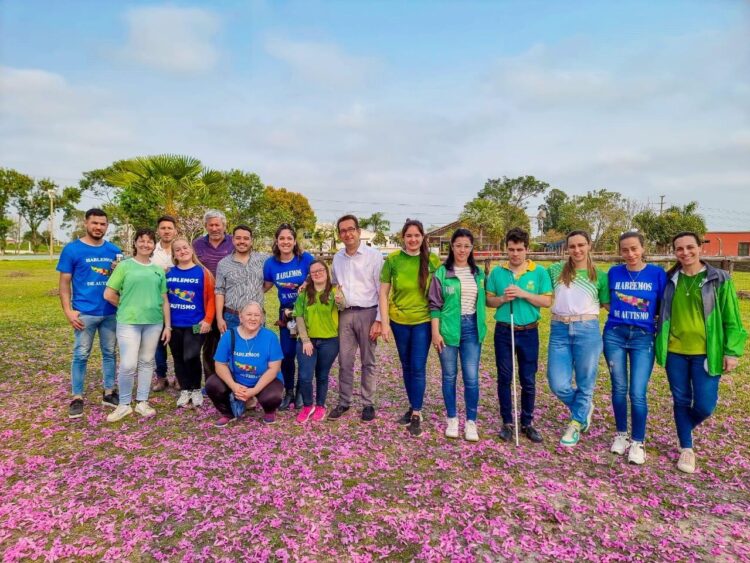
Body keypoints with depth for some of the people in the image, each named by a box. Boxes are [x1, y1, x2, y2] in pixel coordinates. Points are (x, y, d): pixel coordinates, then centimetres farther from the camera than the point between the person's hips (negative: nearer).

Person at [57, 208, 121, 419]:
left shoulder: (114, 250, 7)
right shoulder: (72, 249, -3)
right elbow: (64, 282, -3)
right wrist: (68, 311, -11)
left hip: (111, 312, 4)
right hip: (85, 313, -3)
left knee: (109, 353, 11)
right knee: (81, 356, 4)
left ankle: (108, 393, 23)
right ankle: (77, 398, 16)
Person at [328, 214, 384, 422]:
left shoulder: (374, 256, -6)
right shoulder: (337, 257, 9)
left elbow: (382, 291, -7)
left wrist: (379, 320, -11)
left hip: (367, 313, -4)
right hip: (344, 314, 4)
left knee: (368, 362, 8)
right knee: (344, 361, 9)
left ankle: (368, 404, 20)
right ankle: (344, 402, 23)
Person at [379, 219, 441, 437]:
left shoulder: (433, 260, -6)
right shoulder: (392, 259, -5)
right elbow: (383, 293, -1)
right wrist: (384, 323, -5)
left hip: (423, 321, -2)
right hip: (399, 321, 2)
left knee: (418, 368, 0)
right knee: (406, 367, 14)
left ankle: (417, 414, 15)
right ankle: (413, 407, 31)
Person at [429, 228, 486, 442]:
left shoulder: (478, 274, 8)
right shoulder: (442, 273, -4)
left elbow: (482, 302, 14)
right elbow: (435, 304, -4)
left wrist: (481, 328, 9)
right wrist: (435, 332, -9)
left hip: (471, 328, 2)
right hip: (448, 328, -2)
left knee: (471, 377, 2)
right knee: (449, 376, 9)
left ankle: (471, 422, 17)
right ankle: (452, 419, 25)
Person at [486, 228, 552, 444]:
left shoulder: (539, 271, -3)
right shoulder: (497, 272, 1)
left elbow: (547, 301, -5)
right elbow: (488, 300, 4)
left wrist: (523, 294, -18)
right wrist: (502, 299, -16)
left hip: (529, 332, -1)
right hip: (503, 331, 1)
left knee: (528, 380, 9)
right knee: (504, 378, 8)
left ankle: (527, 423, 25)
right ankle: (507, 423, 22)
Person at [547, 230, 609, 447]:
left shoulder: (600, 276, 5)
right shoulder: (555, 270, 6)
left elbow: (609, 305, 10)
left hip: (587, 330, -1)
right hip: (559, 330, 1)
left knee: (585, 383, 8)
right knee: (558, 384, -1)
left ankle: (575, 425, 31)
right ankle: (585, 407, 32)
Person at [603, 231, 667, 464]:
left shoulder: (657, 273, -3)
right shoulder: (614, 273, 2)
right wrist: (620, 315, 4)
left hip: (643, 337, -2)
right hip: (614, 335, 2)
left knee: (637, 393, -4)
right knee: (619, 388, 10)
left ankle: (638, 442, 15)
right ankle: (621, 434, 28)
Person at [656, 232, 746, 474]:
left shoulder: (719, 279, -4)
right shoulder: (669, 279, 2)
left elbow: (732, 320, -2)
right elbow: (660, 312, 14)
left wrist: (732, 351, -6)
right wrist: (658, 342, 7)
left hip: (706, 353, -2)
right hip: (675, 352, 2)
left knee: (705, 405, -1)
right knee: (681, 401, 10)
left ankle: (685, 428, 32)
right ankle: (686, 448, 27)